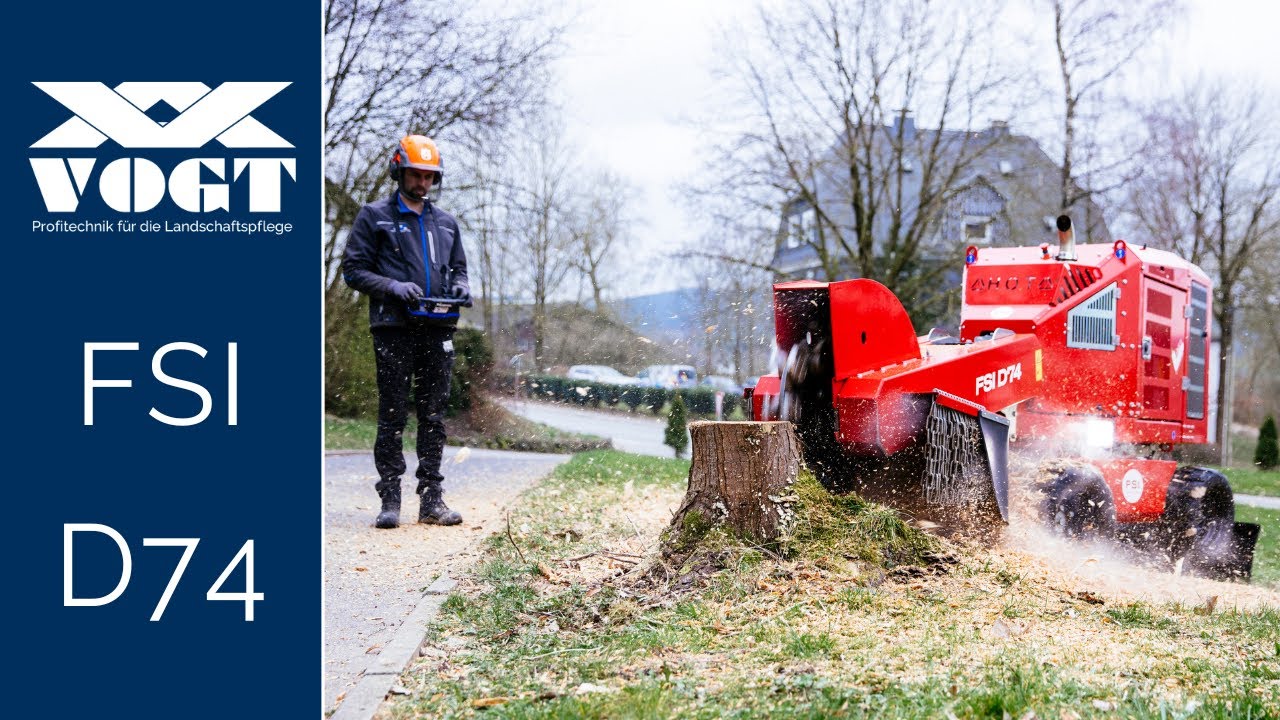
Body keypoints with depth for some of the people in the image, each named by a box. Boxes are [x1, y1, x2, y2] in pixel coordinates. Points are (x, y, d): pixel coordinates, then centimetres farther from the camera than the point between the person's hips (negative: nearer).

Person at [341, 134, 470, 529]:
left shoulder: (446, 223, 19)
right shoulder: (374, 216, 5)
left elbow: (458, 268, 25)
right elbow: (353, 270, 0)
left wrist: (460, 286, 1)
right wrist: (392, 286, -15)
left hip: (437, 330, 4)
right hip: (394, 329, -4)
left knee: (433, 415, 5)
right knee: (392, 415, -3)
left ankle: (432, 499, 8)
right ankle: (390, 499, 1)